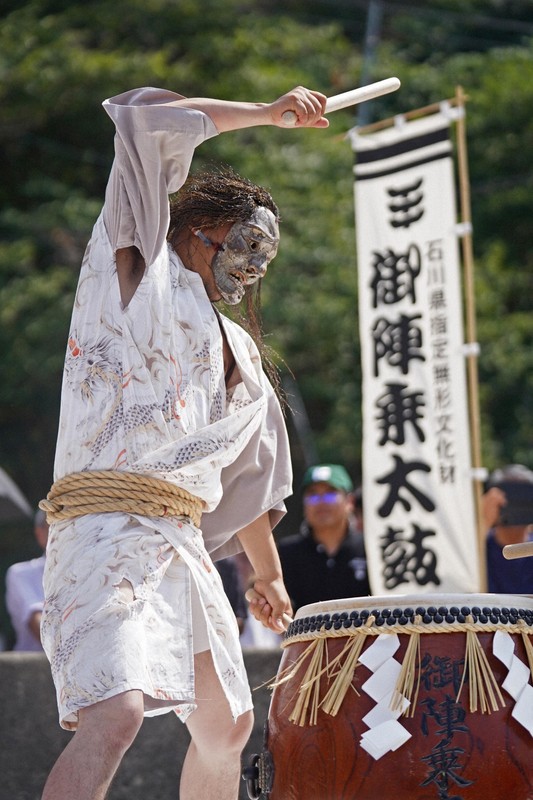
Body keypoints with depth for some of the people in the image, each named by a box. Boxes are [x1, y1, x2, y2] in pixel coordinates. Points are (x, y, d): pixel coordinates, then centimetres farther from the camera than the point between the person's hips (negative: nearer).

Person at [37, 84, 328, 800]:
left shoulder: (236, 352, 26)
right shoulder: (138, 268, 6)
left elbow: (246, 475, 33)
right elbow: (148, 119, -3)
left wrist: (268, 575, 34)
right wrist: (268, 115, 6)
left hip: (184, 546, 9)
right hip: (109, 529, -9)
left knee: (227, 726, 16)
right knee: (115, 716, -27)